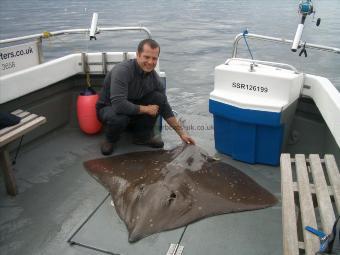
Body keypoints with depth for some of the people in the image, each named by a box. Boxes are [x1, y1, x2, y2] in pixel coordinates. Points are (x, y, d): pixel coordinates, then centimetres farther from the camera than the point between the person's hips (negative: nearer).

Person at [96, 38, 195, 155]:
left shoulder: (154, 77, -10)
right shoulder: (122, 71, -30)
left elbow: (165, 108, -1)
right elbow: (119, 105, -40)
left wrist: (181, 133, -4)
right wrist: (146, 109, -25)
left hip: (133, 109, 5)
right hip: (108, 108, -5)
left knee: (158, 97, -15)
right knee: (118, 118, -40)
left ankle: (143, 136, 2)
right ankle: (110, 139, -3)